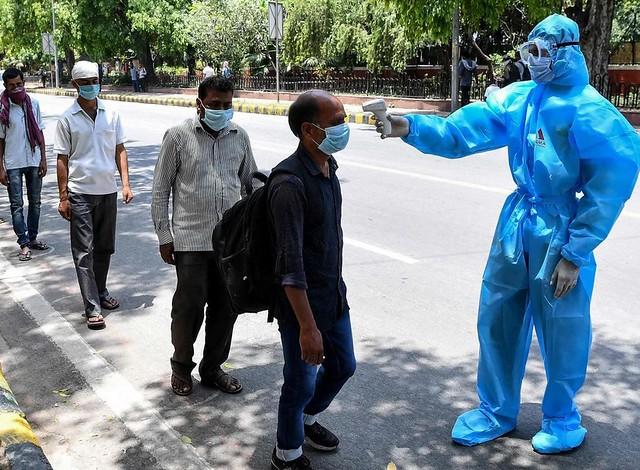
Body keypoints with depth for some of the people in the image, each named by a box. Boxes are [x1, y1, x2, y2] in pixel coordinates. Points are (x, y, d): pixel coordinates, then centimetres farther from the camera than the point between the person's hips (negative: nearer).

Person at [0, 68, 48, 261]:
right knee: (17, 205, 0)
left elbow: (40, 132, 7)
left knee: (35, 202, 12)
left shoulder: (33, 104, 2)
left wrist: (43, 159, 3)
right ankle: (24, 244, 3)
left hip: (34, 161, 3)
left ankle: (32, 237, 25)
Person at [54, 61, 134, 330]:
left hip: (108, 191, 3)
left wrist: (126, 184, 0)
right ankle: (92, 308, -2)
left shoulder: (111, 115, 5)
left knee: (104, 248, 15)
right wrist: (63, 197, -6)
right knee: (84, 252, -3)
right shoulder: (67, 119, -4)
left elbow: (120, 150, 9)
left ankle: (101, 292, 32)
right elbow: (62, 159, -2)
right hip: (80, 193, -3)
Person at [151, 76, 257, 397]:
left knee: (226, 307, 10)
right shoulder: (178, 136, -5)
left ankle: (212, 368, 28)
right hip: (191, 241, -4)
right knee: (190, 307, 2)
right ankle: (181, 366, 26)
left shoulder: (239, 136, 6)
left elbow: (250, 183, 15)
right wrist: (164, 236, -3)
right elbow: (161, 190, -1)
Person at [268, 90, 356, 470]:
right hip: (301, 301, -9)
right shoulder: (291, 183, -25)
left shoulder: (328, 166, 3)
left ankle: (307, 420, 47)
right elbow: (290, 263, -26)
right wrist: (307, 326, -26)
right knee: (301, 382, 6)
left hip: (335, 295, 9)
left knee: (343, 366, 22)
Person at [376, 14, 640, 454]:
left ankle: (562, 419, 33)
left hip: (560, 234, -6)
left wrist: (575, 254, -13)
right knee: (497, 320, 12)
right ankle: (496, 411, 32)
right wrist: (411, 127, -22)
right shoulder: (518, 98, 2)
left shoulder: (587, 110, -15)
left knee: (561, 331, 8)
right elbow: (463, 131, -4)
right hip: (517, 226, 6)